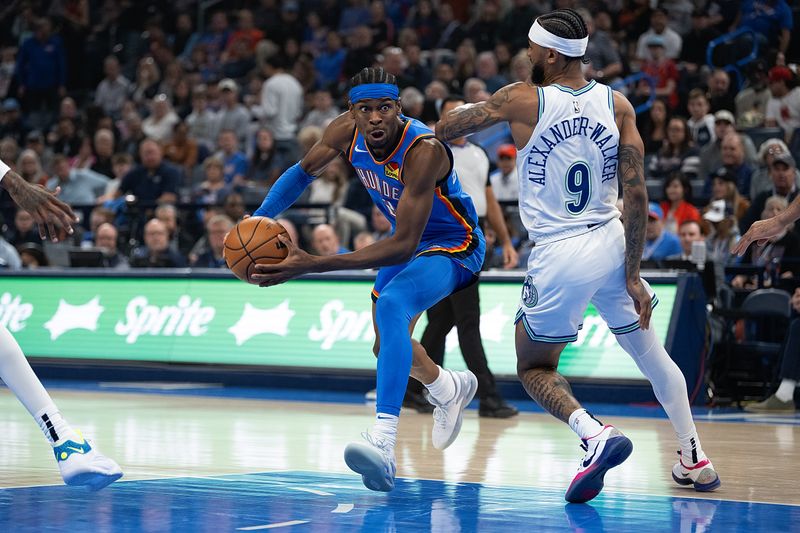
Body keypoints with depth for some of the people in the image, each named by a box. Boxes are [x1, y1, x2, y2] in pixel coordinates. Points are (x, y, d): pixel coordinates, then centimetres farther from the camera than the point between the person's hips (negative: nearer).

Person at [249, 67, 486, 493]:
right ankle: (449, 390, 55)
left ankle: (384, 441, -46)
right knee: (386, 345, 22)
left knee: (392, 306, -36)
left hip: (453, 247, -8)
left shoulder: (424, 151, -38)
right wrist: (259, 220, -14)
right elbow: (304, 171, 3)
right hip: (407, 240, 8)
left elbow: (403, 246, -42)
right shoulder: (346, 132, -19)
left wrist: (314, 264, -49)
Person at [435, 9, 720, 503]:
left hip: (559, 257, -4)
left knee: (535, 369, 13)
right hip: (612, 244, 4)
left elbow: (445, 129, 3)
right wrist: (632, 273, 1)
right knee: (650, 351, 24)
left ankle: (595, 434, -15)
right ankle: (696, 460, 24)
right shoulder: (617, 105, -1)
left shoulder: (521, 100, -10)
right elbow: (637, 194, -4)